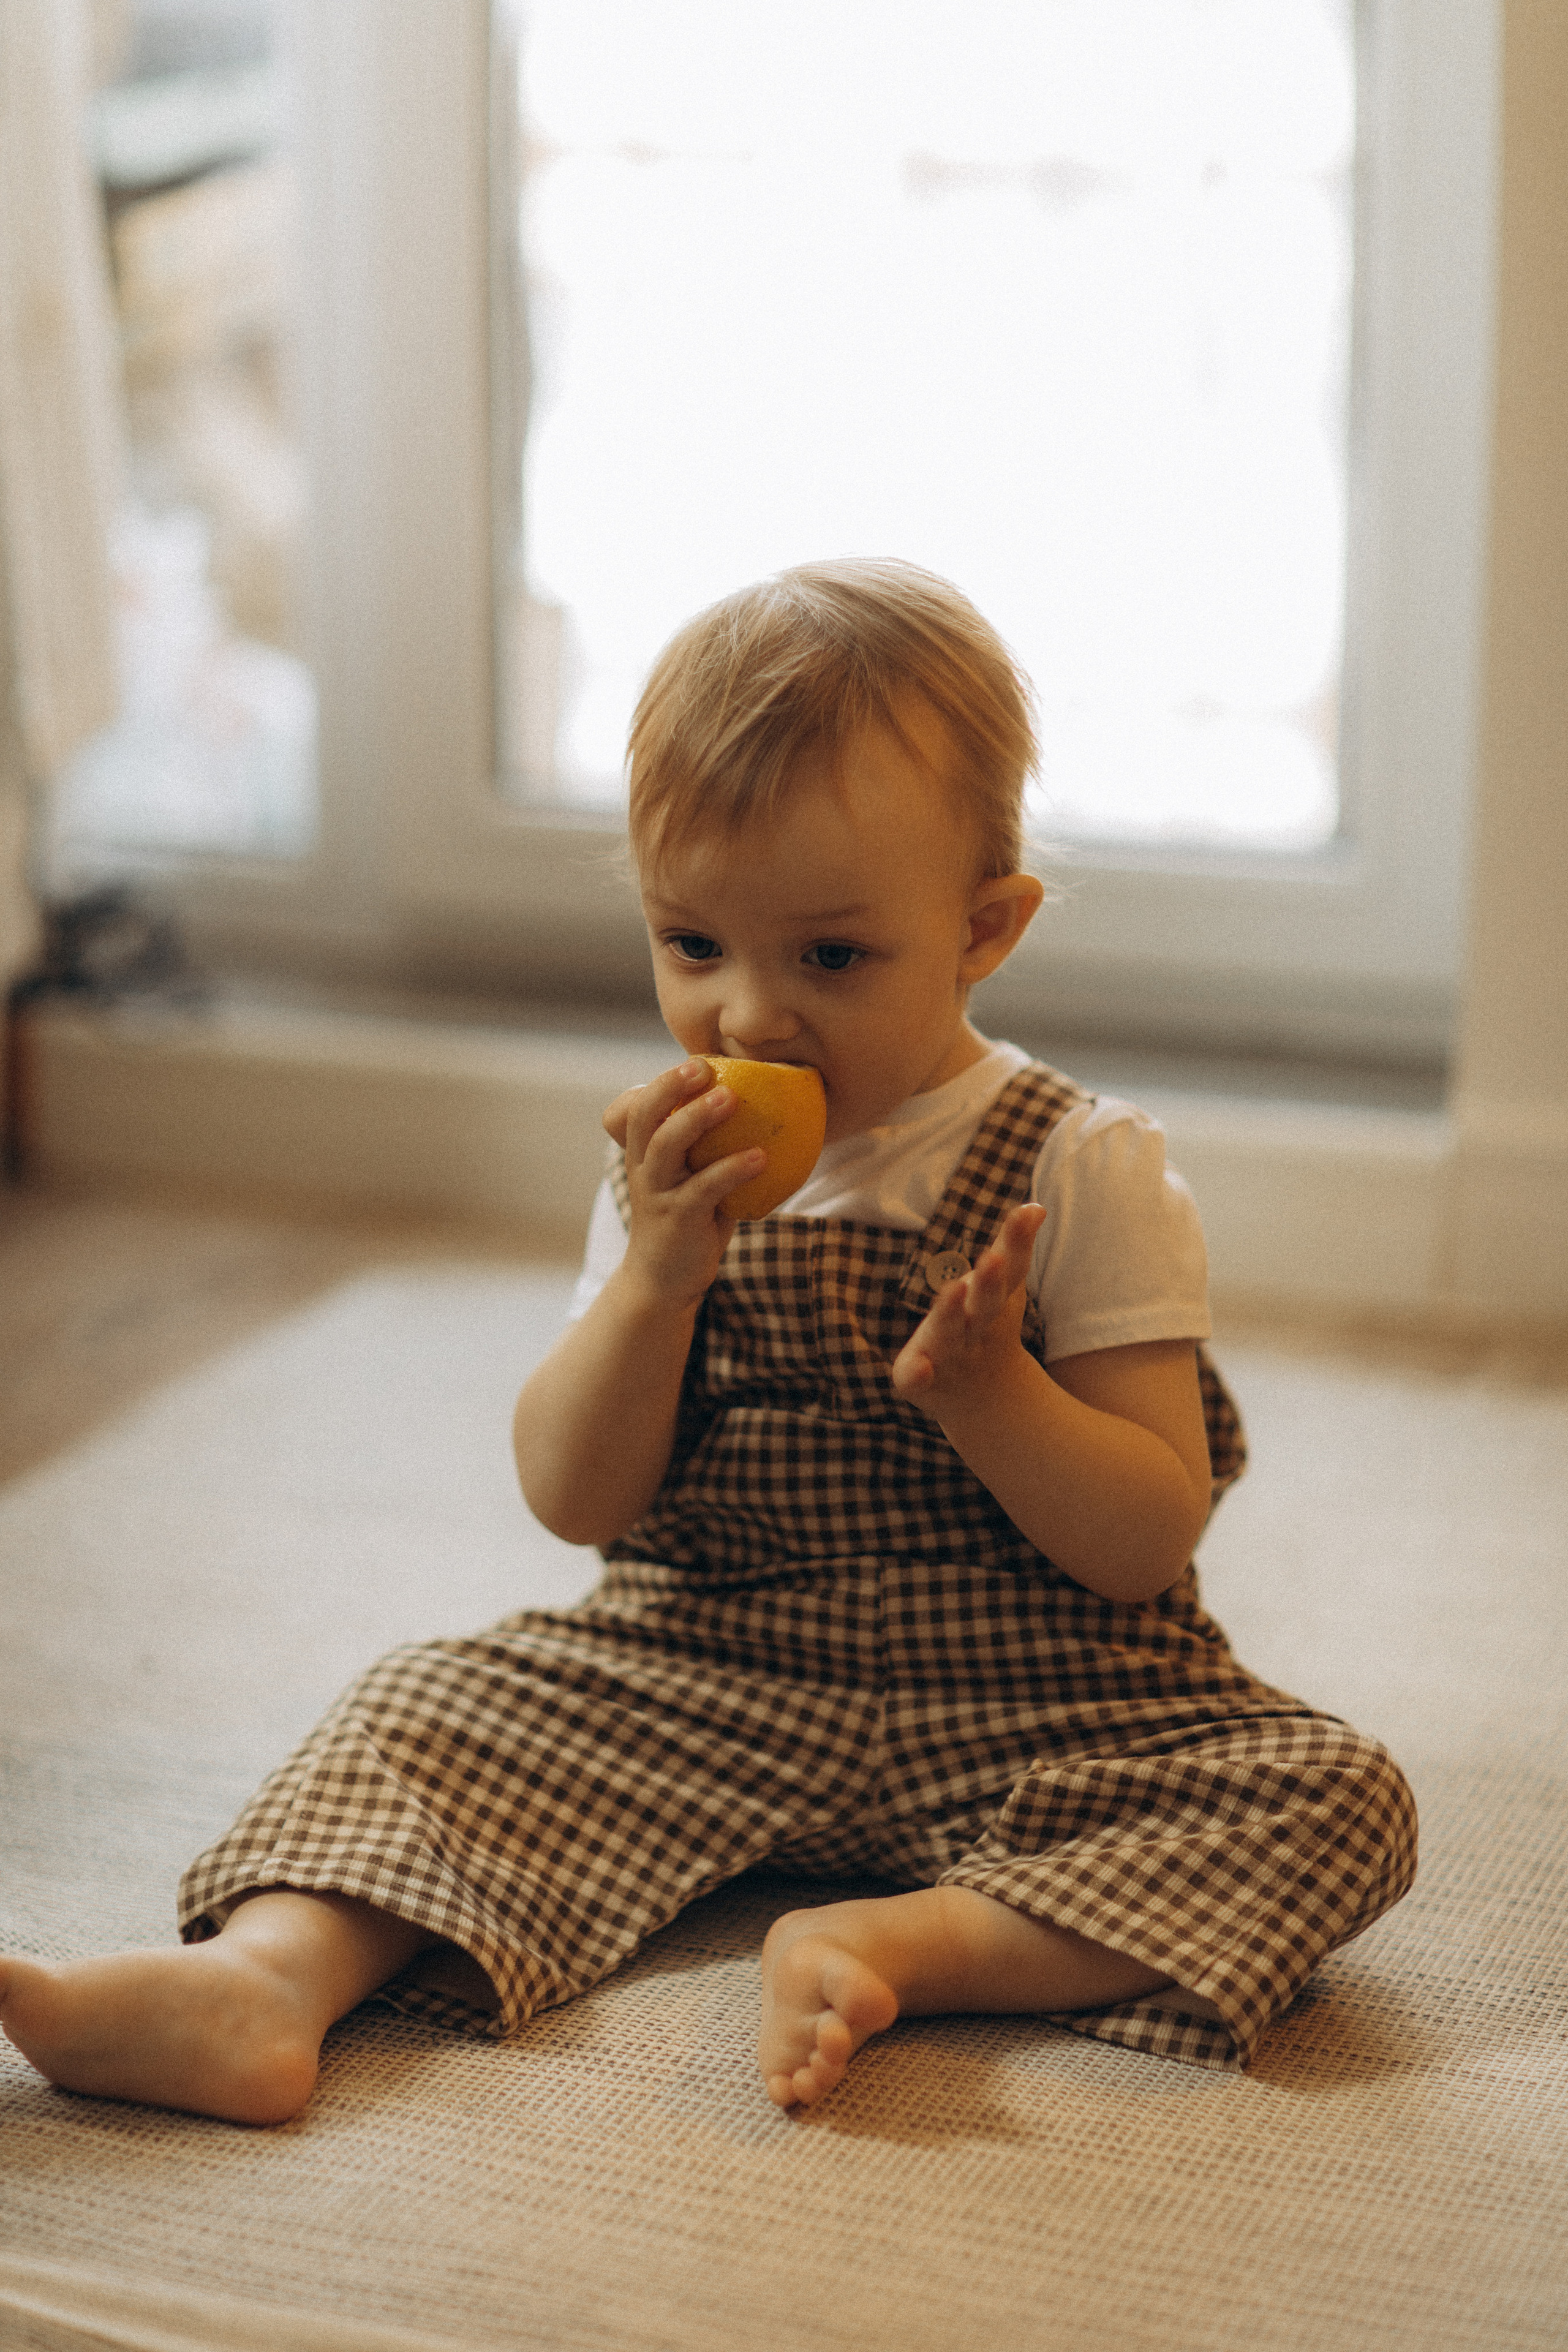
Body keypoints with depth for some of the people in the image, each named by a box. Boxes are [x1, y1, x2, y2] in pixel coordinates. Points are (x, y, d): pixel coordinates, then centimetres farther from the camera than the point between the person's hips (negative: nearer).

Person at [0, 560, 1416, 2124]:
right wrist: (656, 1276, -19)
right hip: (706, 1688, 3)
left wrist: (985, 1391, -27)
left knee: (1335, 1800, -25)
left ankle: (903, 1940, -34)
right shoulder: (681, 1173, 3)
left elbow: (1151, 1540, -10)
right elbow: (577, 1501, -3)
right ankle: (267, 1980, -36)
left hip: (1031, 1715, -2)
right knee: (435, 1704, -13)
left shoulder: (1084, 1173, -8)